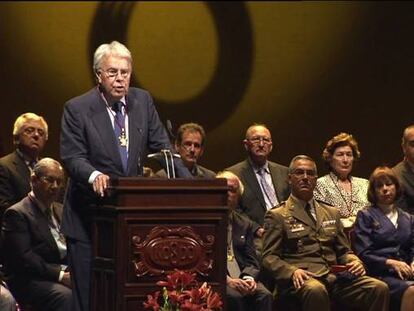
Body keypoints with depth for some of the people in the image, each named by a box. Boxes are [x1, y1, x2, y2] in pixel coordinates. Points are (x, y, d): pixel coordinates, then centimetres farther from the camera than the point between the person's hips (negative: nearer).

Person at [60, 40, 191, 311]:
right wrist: (94, 175, -32)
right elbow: (72, 157, -11)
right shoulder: (77, 109, -7)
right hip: (90, 217, -3)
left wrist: (188, 183, -9)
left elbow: (161, 146, 5)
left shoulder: (143, 101, 5)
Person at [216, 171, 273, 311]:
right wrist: (227, 280, -18)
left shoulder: (245, 224, 21)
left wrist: (249, 278, -9)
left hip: (242, 279, 4)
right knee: (234, 297, -35)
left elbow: (251, 261, 15)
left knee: (265, 295, -26)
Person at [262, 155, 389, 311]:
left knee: (379, 288, -22)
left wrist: (354, 262, 2)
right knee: (316, 290, -41)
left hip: (335, 276, 5)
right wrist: (292, 271, -17)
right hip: (304, 279, -5)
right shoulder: (277, 216, 10)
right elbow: (269, 257, 2)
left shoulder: (332, 213, 26)